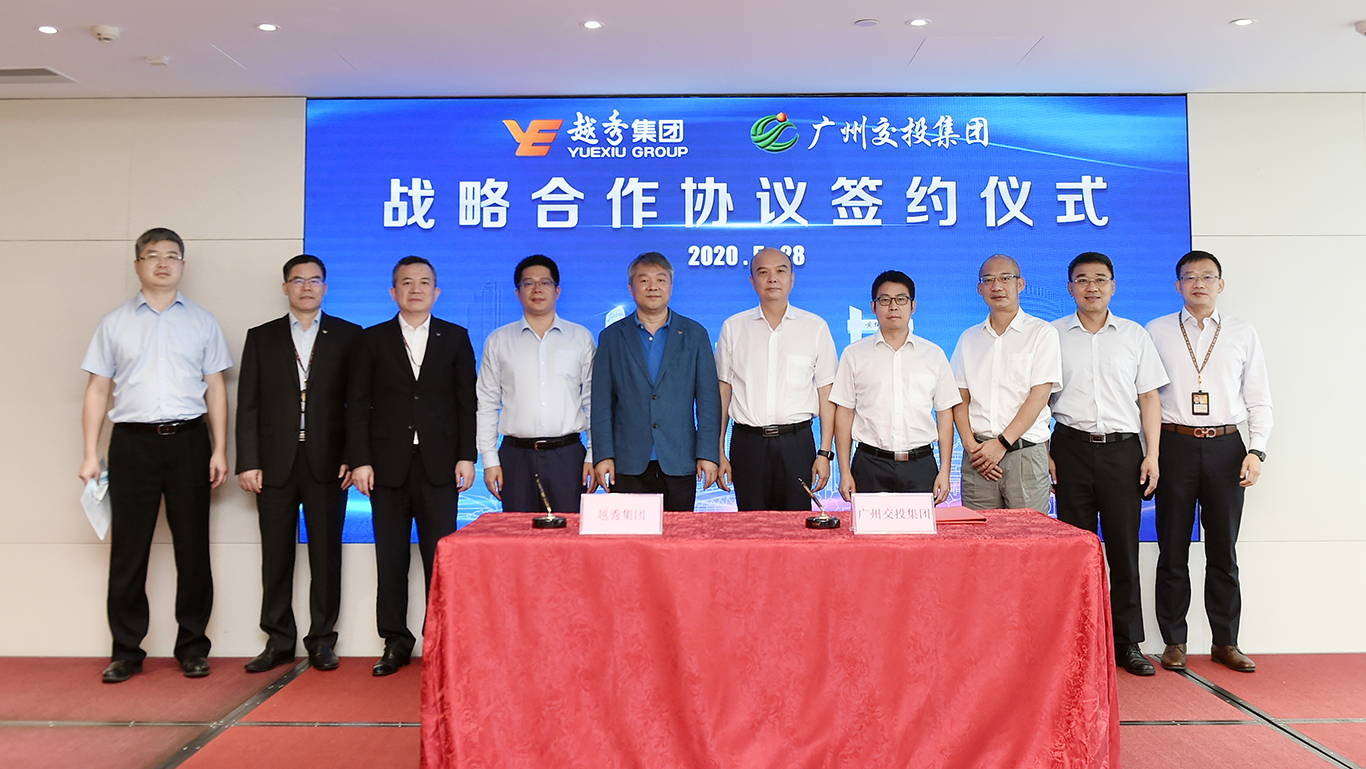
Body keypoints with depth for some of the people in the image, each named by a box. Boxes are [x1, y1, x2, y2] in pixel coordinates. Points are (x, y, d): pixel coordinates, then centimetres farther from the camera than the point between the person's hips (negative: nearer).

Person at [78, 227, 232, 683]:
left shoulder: (202, 322, 11)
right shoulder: (114, 324, 10)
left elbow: (215, 388, 8)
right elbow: (98, 390, 9)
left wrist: (220, 449, 0)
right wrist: (90, 454, 2)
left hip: (188, 441, 0)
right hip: (132, 441, 0)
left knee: (193, 548, 3)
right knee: (128, 550, 3)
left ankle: (192, 648, 13)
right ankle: (126, 651, 14)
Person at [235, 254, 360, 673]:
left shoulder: (348, 336, 7)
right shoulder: (261, 337, 11)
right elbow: (248, 404, 6)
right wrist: (247, 462, -2)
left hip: (327, 462, -1)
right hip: (275, 462, 2)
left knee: (326, 553, 3)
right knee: (276, 555, 6)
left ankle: (322, 640, 14)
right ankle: (279, 640, 17)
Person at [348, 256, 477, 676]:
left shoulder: (455, 338, 9)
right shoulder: (371, 340, 9)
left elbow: (467, 402, 5)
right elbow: (358, 406, 5)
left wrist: (466, 456, -2)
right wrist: (360, 461, -3)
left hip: (439, 466, -1)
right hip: (388, 466, 1)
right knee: (391, 558, 6)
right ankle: (396, 642, 16)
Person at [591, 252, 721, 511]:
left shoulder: (695, 334, 9)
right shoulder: (611, 337, 9)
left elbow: (708, 398, 5)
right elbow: (601, 402, 6)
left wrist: (708, 454, -3)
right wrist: (603, 455, -3)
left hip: (679, 463, 0)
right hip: (628, 465, 0)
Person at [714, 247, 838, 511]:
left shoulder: (816, 327, 5)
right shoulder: (733, 327, 7)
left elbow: (826, 392, 5)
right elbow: (722, 391, 8)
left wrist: (825, 453, -1)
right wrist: (718, 453, 3)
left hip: (796, 442, -1)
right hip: (747, 442, 1)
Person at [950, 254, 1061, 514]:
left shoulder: (1042, 333, 3)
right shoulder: (968, 338, 15)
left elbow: (1039, 396, -6)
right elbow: (961, 398, 9)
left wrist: (1002, 443, -13)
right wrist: (971, 446, -6)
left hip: (1025, 454, -3)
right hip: (977, 458, 3)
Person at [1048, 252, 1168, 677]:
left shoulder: (1134, 335, 11)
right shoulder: (1052, 335, 7)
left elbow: (1149, 398, 10)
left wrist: (1152, 455, 2)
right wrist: (1043, 452, -1)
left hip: (1123, 447, 1)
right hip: (1071, 447, -1)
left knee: (1124, 547, 2)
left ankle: (1127, 643, 12)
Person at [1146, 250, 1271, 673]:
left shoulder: (1243, 334, 10)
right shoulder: (1156, 332, 6)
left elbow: (1259, 399, 10)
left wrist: (1256, 450, -2)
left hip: (1226, 445, 1)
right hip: (1175, 444, -1)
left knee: (1224, 550, 7)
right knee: (1173, 550, 4)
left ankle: (1226, 642, 18)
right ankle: (1174, 642, 14)